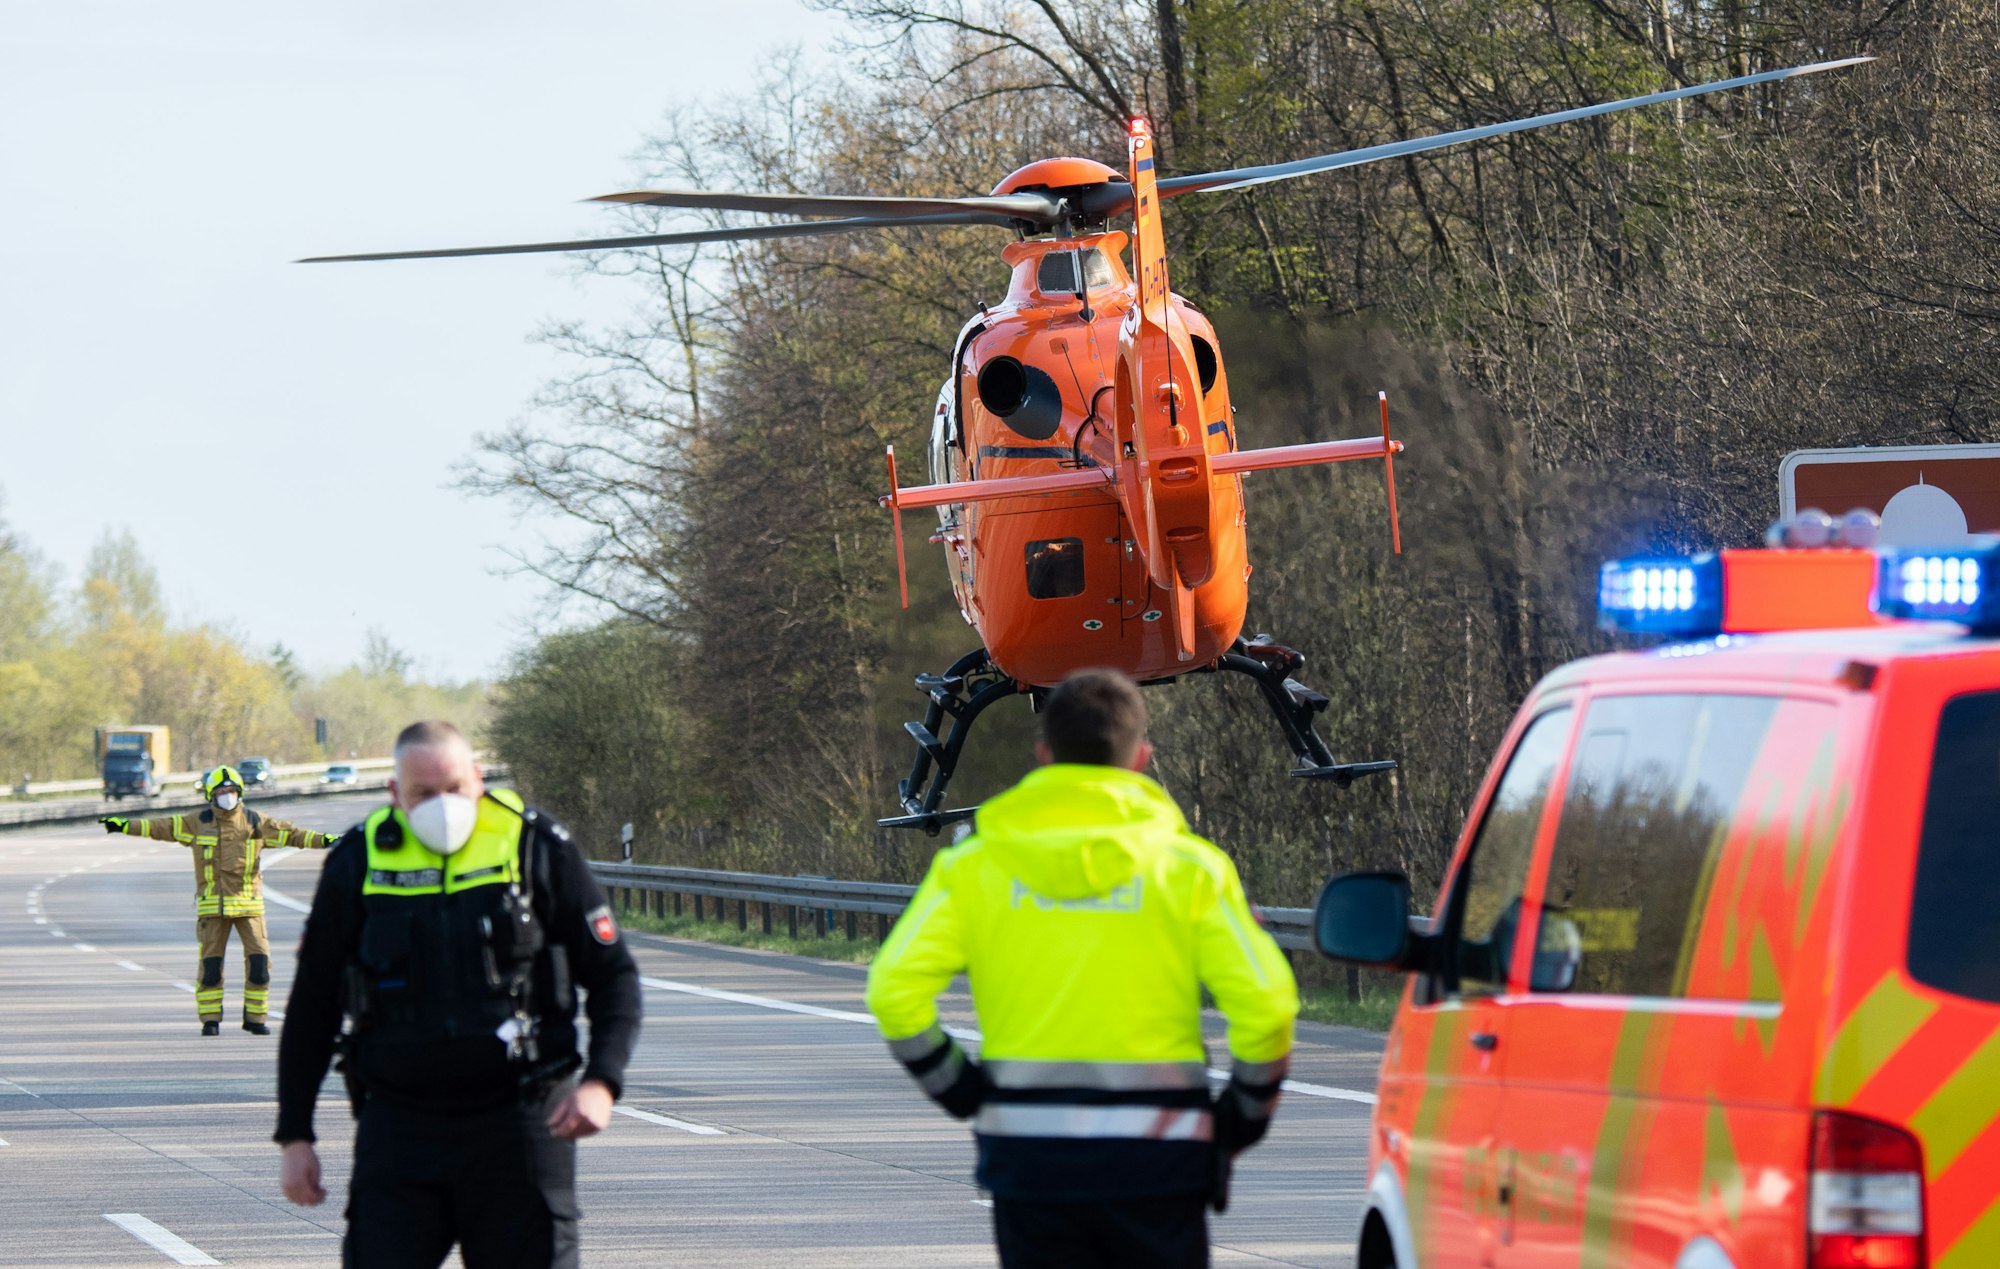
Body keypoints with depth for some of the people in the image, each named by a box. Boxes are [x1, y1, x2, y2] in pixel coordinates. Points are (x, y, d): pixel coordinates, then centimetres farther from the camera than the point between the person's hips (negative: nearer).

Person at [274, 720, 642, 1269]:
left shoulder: (536, 847, 0)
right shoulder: (359, 862, 3)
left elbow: (614, 977, 6)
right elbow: (312, 1008, 11)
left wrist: (601, 1082, -11)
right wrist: (294, 1135, 7)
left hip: (515, 1123, -1)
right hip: (398, 1125, 1)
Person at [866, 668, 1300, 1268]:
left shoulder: (973, 866, 2)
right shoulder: (1188, 865, -1)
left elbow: (895, 990, -6)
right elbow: (1265, 1001, -8)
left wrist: (960, 1092, 6)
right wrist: (1245, 1115, 8)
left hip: (1030, 1158, 1)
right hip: (1156, 1158, -1)